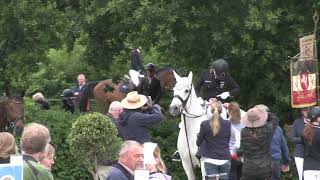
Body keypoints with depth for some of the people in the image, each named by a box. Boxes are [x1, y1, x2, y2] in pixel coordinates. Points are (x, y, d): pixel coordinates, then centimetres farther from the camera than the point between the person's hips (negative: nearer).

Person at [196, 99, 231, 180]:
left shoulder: (205, 124, -11)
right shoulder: (227, 124, -4)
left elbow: (198, 143, -1)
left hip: (210, 160, -2)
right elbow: (228, 140, 9)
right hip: (225, 159, 2)